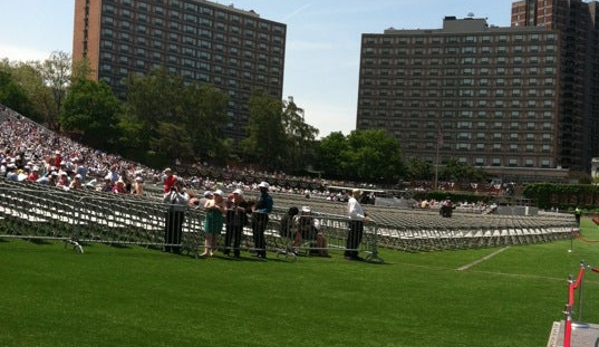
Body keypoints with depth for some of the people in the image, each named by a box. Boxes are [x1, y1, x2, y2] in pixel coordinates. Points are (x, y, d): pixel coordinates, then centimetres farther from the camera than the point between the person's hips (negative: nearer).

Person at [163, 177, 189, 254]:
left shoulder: (184, 194, 2)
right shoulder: (171, 193, 15)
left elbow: (185, 200, -20)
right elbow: (164, 200, 6)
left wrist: (178, 192, -20)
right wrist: (170, 192, -4)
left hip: (179, 214, -5)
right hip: (170, 213, 5)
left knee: (177, 231, -5)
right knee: (168, 230, 6)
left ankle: (176, 248, 0)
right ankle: (167, 247, 14)